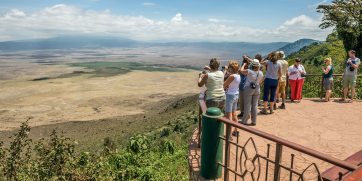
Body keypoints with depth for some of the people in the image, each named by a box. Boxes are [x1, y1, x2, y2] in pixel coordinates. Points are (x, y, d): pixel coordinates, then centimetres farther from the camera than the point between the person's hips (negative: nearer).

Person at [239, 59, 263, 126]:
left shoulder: (249, 71, -18)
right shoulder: (261, 73, -4)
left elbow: (241, 70, -3)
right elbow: (260, 82, 10)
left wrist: (244, 64, 10)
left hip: (248, 89, -4)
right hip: (257, 90, 4)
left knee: (247, 105, 3)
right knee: (255, 105, 9)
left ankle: (244, 121, 10)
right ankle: (254, 121, 16)